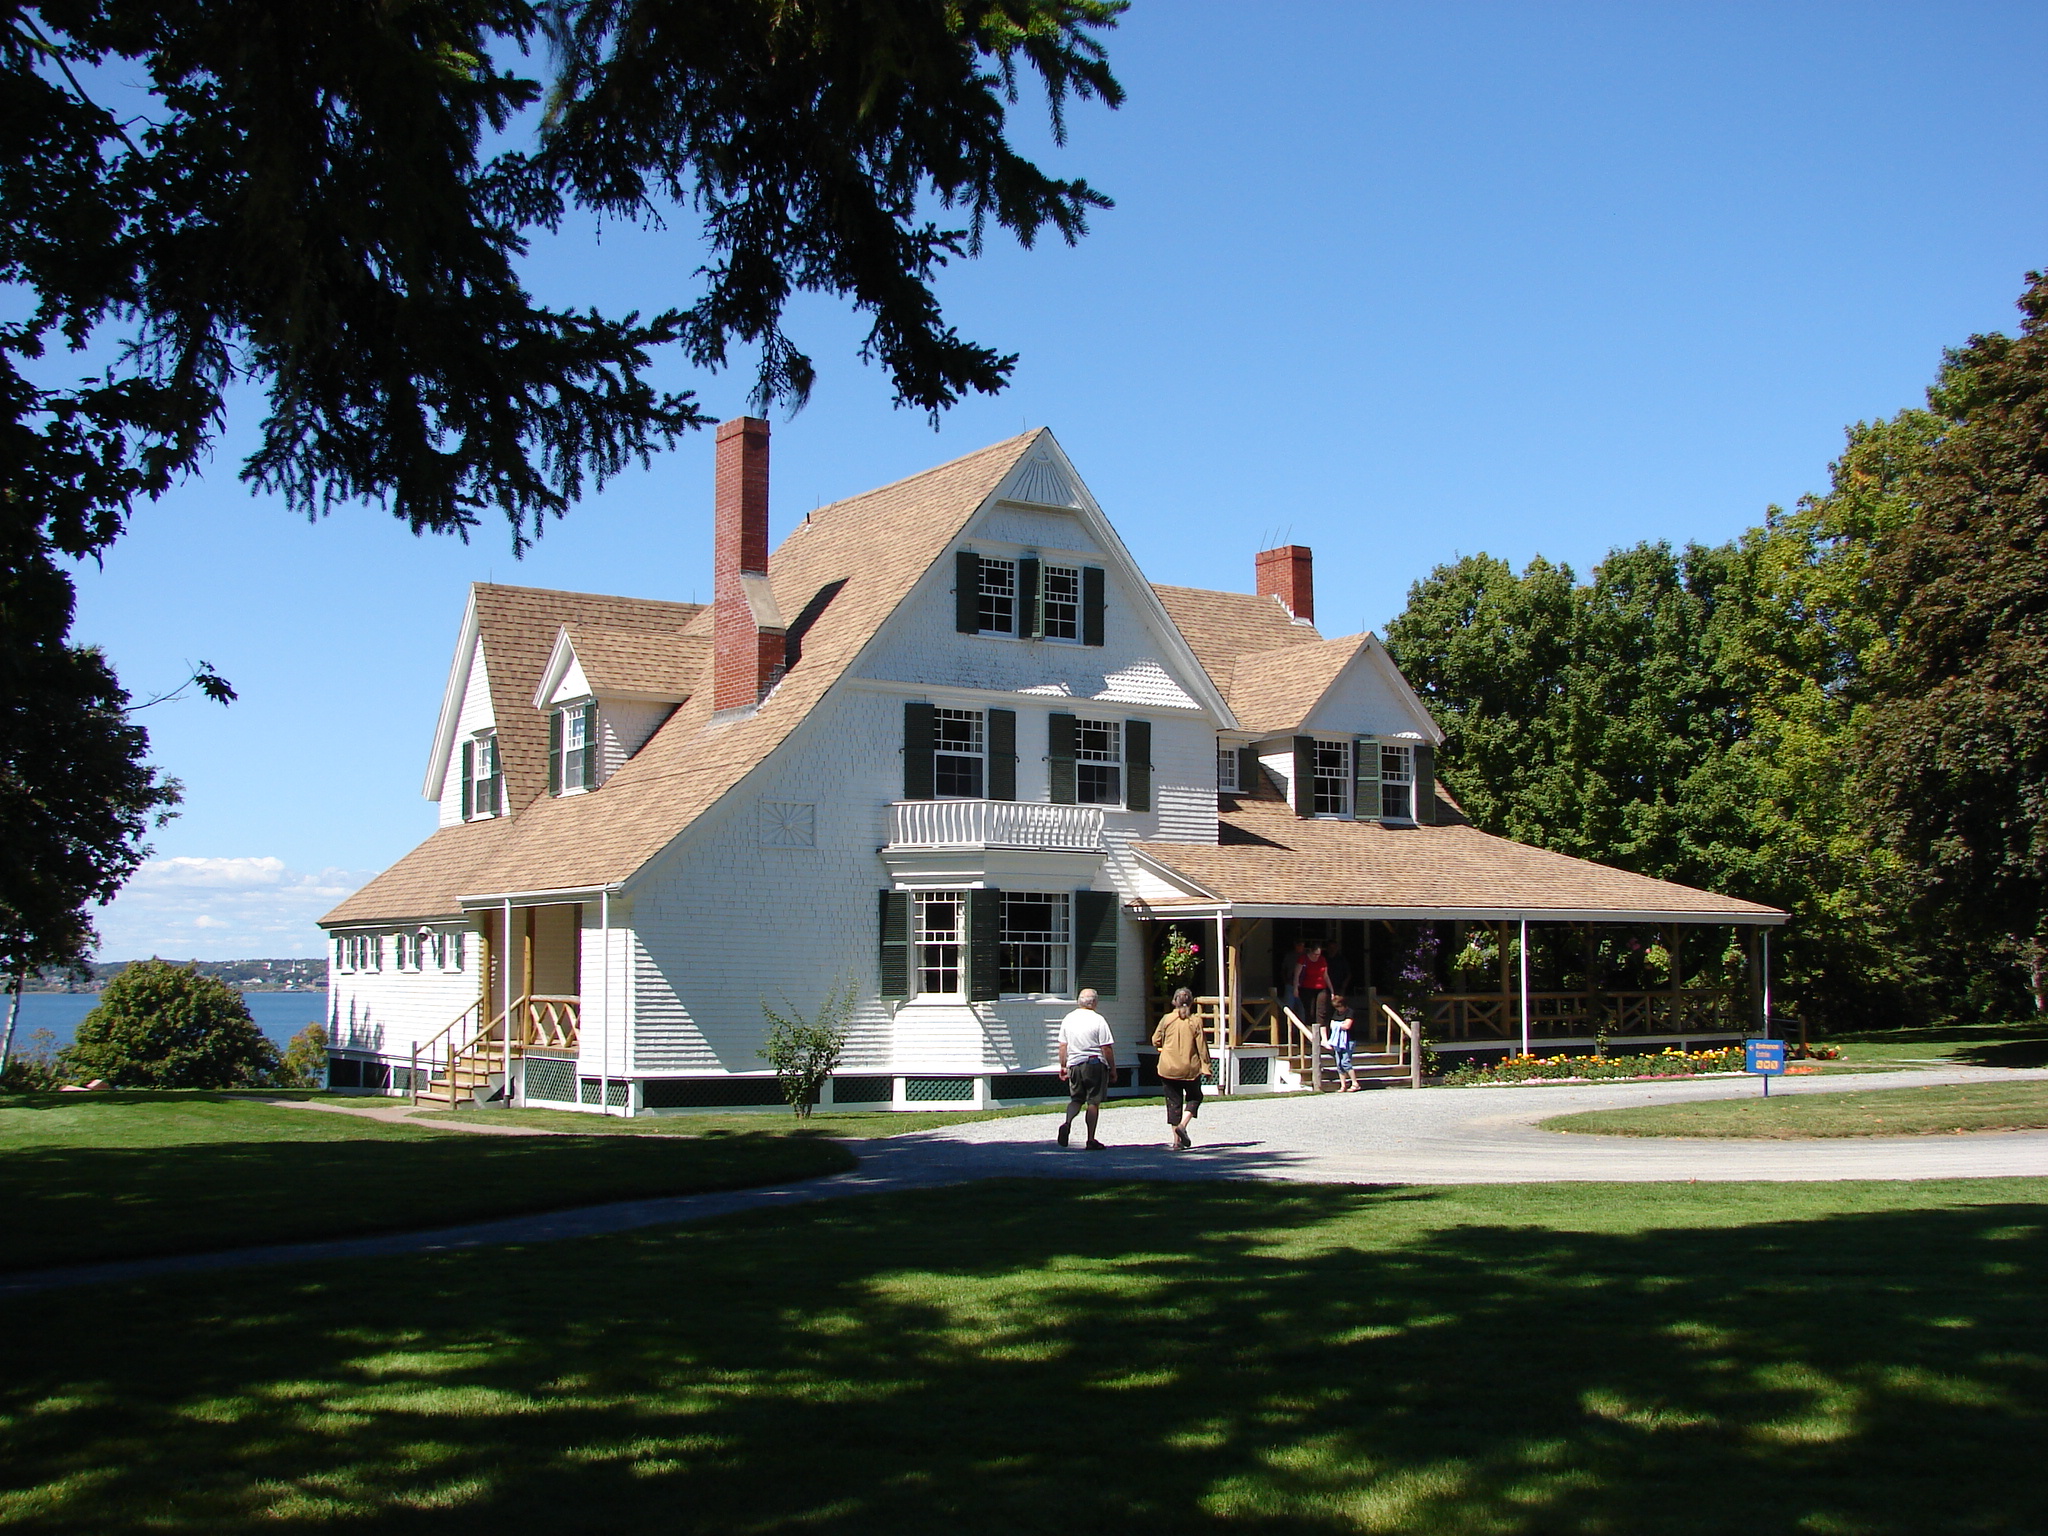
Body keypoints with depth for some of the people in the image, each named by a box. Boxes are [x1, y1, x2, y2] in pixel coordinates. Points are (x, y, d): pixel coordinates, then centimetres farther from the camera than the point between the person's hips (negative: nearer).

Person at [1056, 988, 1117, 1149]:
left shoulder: (1068, 1019, 5)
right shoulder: (1098, 1020, -10)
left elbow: (1063, 1045, 9)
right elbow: (1106, 1048, -11)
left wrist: (1063, 1066, 19)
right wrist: (1113, 1067, 0)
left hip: (1074, 1065, 4)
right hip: (1095, 1064, -4)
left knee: (1076, 1099, 14)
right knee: (1093, 1102, 3)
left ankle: (1067, 1122, -14)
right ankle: (1091, 1140, 5)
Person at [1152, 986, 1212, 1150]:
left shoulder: (1167, 1019, -4)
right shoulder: (1195, 1021, -7)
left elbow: (1156, 1040, 5)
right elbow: (1202, 1047, -6)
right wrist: (1206, 1066, 2)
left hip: (1169, 1068, 1)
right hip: (1190, 1068, -1)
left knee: (1174, 1102, 9)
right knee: (1194, 1097, 20)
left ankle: (1177, 1141, 7)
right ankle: (1183, 1124, -3)